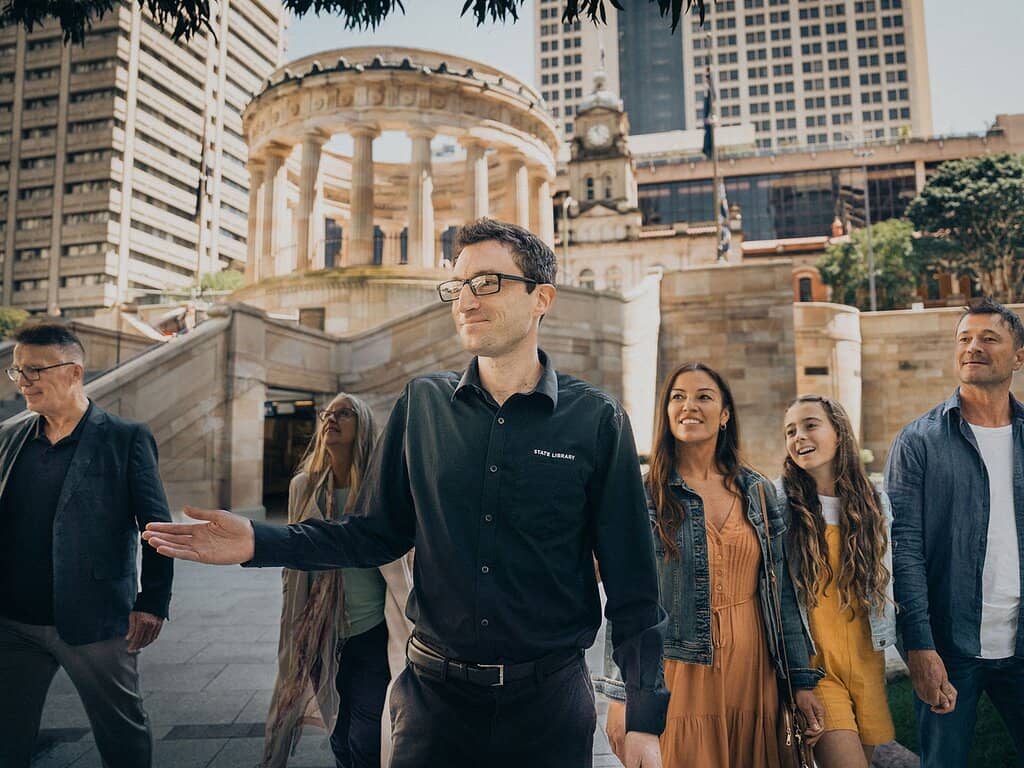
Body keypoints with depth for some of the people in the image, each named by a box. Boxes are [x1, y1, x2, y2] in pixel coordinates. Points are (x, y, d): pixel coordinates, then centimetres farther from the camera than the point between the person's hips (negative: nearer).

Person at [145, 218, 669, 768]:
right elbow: (377, 533, 4)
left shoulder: (596, 421, -9)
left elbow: (631, 583, -6)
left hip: (549, 700, -1)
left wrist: (644, 719, -7)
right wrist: (261, 543, -9)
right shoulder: (422, 405, -1)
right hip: (435, 690, 2)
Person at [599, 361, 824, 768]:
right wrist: (619, 696, -7)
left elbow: (782, 592, 7)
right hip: (678, 680, -3)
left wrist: (802, 681, 6)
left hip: (754, 674, 3)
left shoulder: (758, 491, 4)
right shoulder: (645, 497, -6)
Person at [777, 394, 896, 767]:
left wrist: (882, 647, 12)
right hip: (810, 663, -4)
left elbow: (885, 583, 13)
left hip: (866, 662, 4)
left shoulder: (875, 502, 4)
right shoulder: (778, 502, -8)